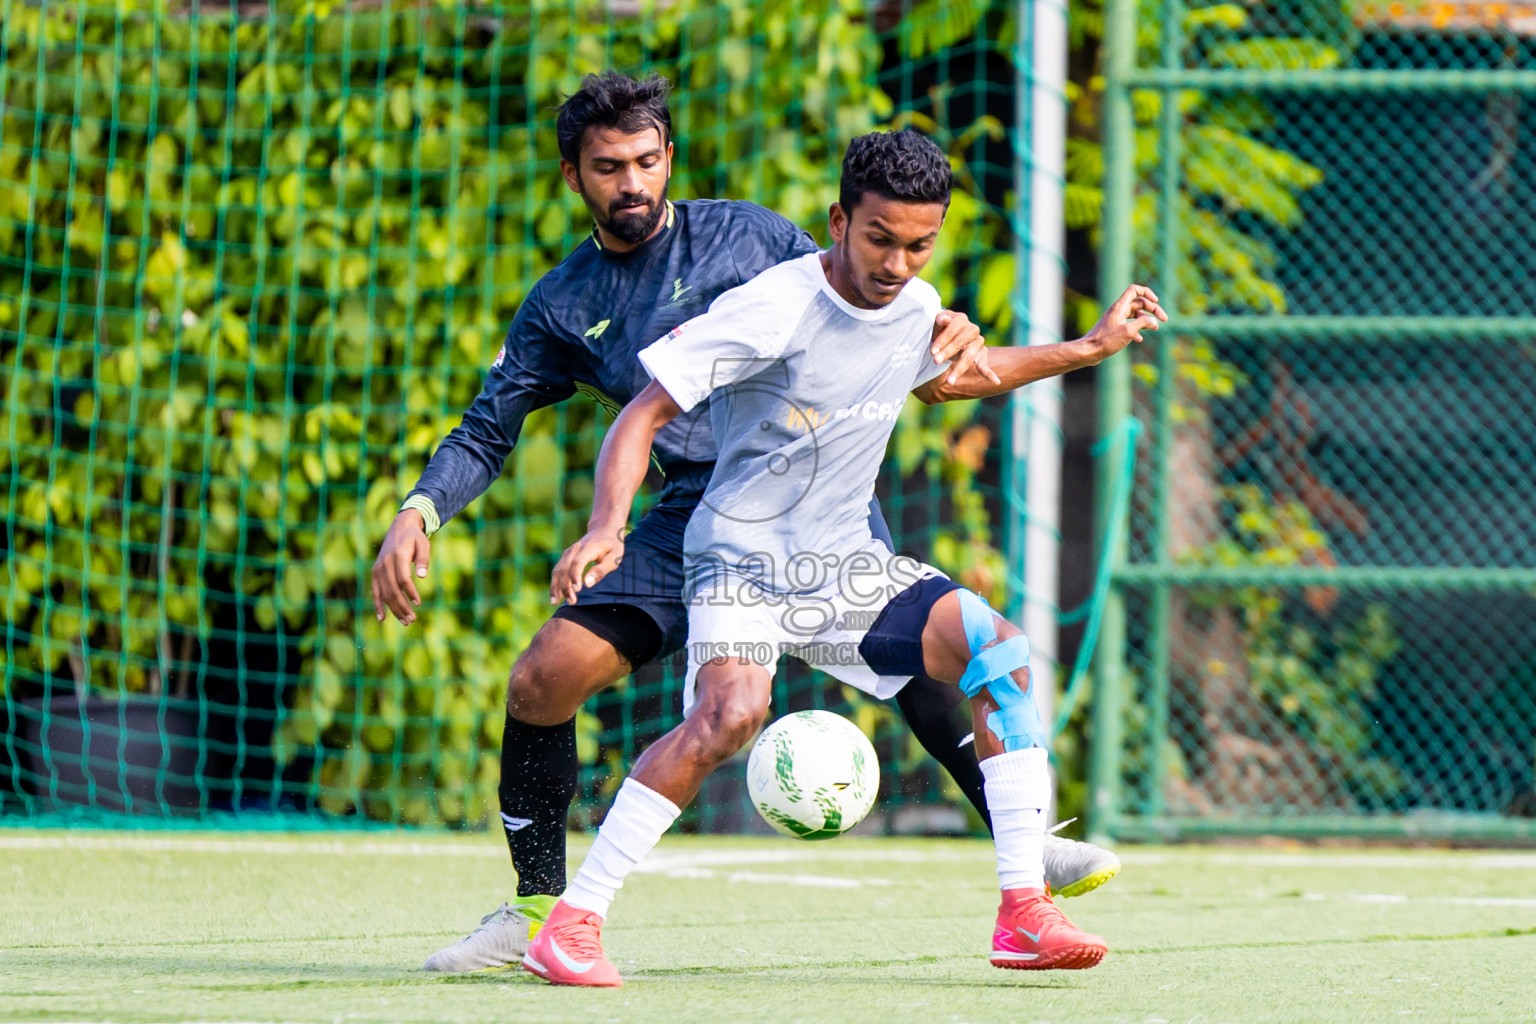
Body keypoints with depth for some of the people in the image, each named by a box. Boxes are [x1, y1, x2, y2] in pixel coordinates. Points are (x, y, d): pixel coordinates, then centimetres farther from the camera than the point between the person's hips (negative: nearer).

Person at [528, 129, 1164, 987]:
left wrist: (1091, 349, 27)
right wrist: (607, 528, -34)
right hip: (744, 558, -6)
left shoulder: (917, 307, 3)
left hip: (847, 563, 6)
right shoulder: (776, 310, -19)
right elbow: (645, 415, -17)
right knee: (732, 711, -33)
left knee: (996, 646, -13)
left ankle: (1025, 912, -9)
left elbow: (942, 378, 29)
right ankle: (573, 923, -25)